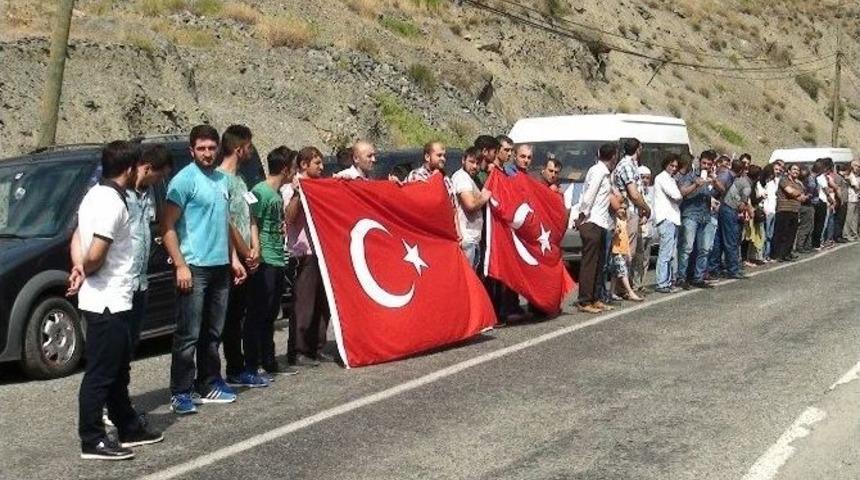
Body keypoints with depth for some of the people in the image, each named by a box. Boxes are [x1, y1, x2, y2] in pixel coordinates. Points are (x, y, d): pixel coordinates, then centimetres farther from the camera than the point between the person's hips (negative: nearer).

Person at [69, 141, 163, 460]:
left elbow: (79, 240, 11)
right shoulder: (112, 203, -20)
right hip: (108, 302, -10)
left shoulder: (96, 194, 12)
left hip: (109, 300, 10)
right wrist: (85, 270, -5)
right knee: (100, 373, -3)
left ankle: (129, 427, 28)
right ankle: (92, 441, 4)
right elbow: (96, 255, -25)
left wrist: (79, 269, -5)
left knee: (118, 371, 18)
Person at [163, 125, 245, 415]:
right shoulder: (184, 180, -9)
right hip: (195, 268, -7)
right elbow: (168, 227, -13)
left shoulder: (222, 180, 14)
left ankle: (208, 384, 23)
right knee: (188, 334, -6)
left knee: (213, 333, 14)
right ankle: (181, 393, -1)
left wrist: (233, 258, 18)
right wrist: (180, 265, -19)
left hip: (221, 266, 8)